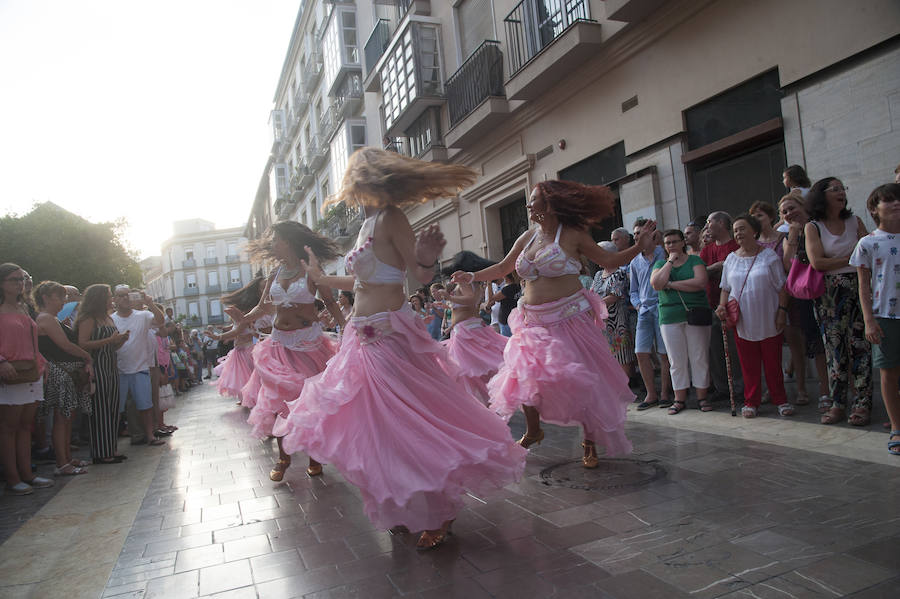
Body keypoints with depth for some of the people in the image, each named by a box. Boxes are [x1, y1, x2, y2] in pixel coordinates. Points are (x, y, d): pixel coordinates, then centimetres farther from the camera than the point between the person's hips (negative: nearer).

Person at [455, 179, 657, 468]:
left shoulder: (573, 235, -4)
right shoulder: (527, 238, 10)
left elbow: (609, 260, 2)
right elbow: (502, 268, 21)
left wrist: (639, 247, -11)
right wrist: (472, 277, 16)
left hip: (569, 320, -5)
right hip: (534, 323, 5)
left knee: (580, 381, -4)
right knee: (525, 378, 5)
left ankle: (590, 443, 17)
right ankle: (533, 431, 31)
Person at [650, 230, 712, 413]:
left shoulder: (694, 260, 5)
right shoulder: (660, 264, 12)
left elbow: (700, 283, -12)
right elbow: (656, 284, -8)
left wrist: (671, 284, -9)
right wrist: (670, 261, -4)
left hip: (695, 314, -2)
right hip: (670, 317, 2)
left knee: (699, 357, 1)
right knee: (677, 360, 4)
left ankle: (702, 397, 11)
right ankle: (680, 399, 13)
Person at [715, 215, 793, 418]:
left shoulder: (769, 255, -1)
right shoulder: (731, 259, 7)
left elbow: (782, 286, -1)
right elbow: (726, 288, 13)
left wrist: (782, 311, -8)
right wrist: (722, 306, -3)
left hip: (768, 321, -2)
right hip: (743, 322, 2)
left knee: (773, 362, 5)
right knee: (748, 364, 6)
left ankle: (780, 400, 20)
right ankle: (751, 401, 17)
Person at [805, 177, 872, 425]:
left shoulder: (855, 222, 9)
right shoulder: (812, 227, 1)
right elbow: (817, 262, -9)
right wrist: (850, 259, -5)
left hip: (858, 287, 2)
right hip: (830, 293, -1)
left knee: (860, 344, -2)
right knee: (835, 346, 2)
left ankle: (862, 403, 5)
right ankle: (838, 403, 9)